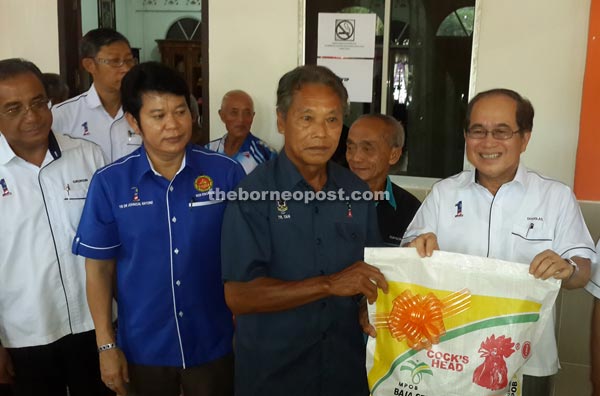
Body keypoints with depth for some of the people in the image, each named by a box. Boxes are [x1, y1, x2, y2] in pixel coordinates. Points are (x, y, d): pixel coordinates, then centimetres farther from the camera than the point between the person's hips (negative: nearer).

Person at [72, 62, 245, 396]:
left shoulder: (226, 172, -10)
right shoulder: (109, 183, -9)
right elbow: (99, 267, -2)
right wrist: (107, 345, -2)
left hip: (214, 343, 0)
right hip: (143, 347, 1)